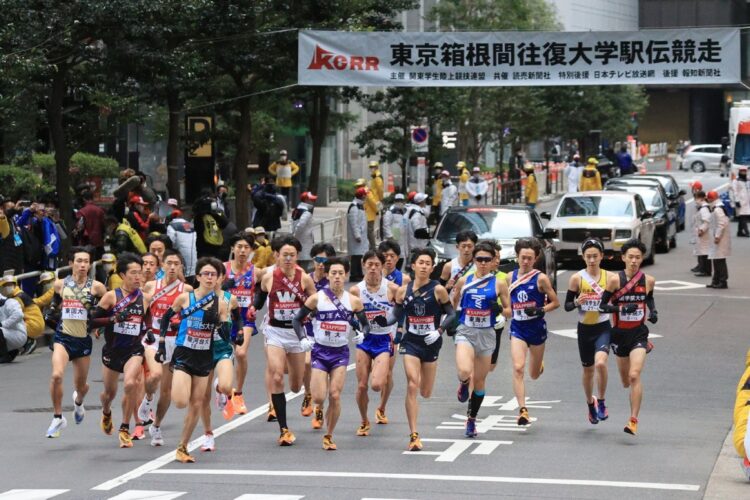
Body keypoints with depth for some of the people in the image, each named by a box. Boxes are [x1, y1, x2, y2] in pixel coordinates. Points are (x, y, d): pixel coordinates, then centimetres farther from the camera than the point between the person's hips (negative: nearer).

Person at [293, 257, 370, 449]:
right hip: (320, 351, -1)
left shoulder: (353, 301, 0)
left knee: (335, 396, -9)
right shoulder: (316, 298, -4)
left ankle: (328, 437, 7)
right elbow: (297, 320, 4)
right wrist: (303, 338, -11)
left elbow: (365, 324, 10)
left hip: (341, 353, 1)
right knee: (319, 398, -8)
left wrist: (362, 334, -12)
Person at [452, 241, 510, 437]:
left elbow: (509, 310, 5)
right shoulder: (464, 281, 3)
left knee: (479, 380, 8)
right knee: (464, 372, -26)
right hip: (465, 332, -1)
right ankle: (464, 385, 12)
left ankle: (472, 419, 25)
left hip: (487, 334, 1)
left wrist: (499, 309, -15)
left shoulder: (499, 284, 1)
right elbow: (453, 303, 19)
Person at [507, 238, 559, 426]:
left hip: (536, 327, -2)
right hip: (518, 328, 2)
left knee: (534, 374, 13)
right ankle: (523, 410, -19)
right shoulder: (511, 277, 5)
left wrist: (540, 310, -18)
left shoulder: (541, 278, -7)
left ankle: (539, 364, 52)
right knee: (518, 368, -18)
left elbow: (555, 302, -4)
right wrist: (507, 311, 6)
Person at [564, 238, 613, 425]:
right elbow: (567, 305, -1)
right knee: (588, 370, 14)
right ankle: (590, 403, 40)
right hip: (584, 329, 2)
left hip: (603, 328, -2)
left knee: (600, 362, -27)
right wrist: (576, 302, -20)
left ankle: (601, 402, -7)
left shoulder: (610, 278, -5)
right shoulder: (577, 278, -4)